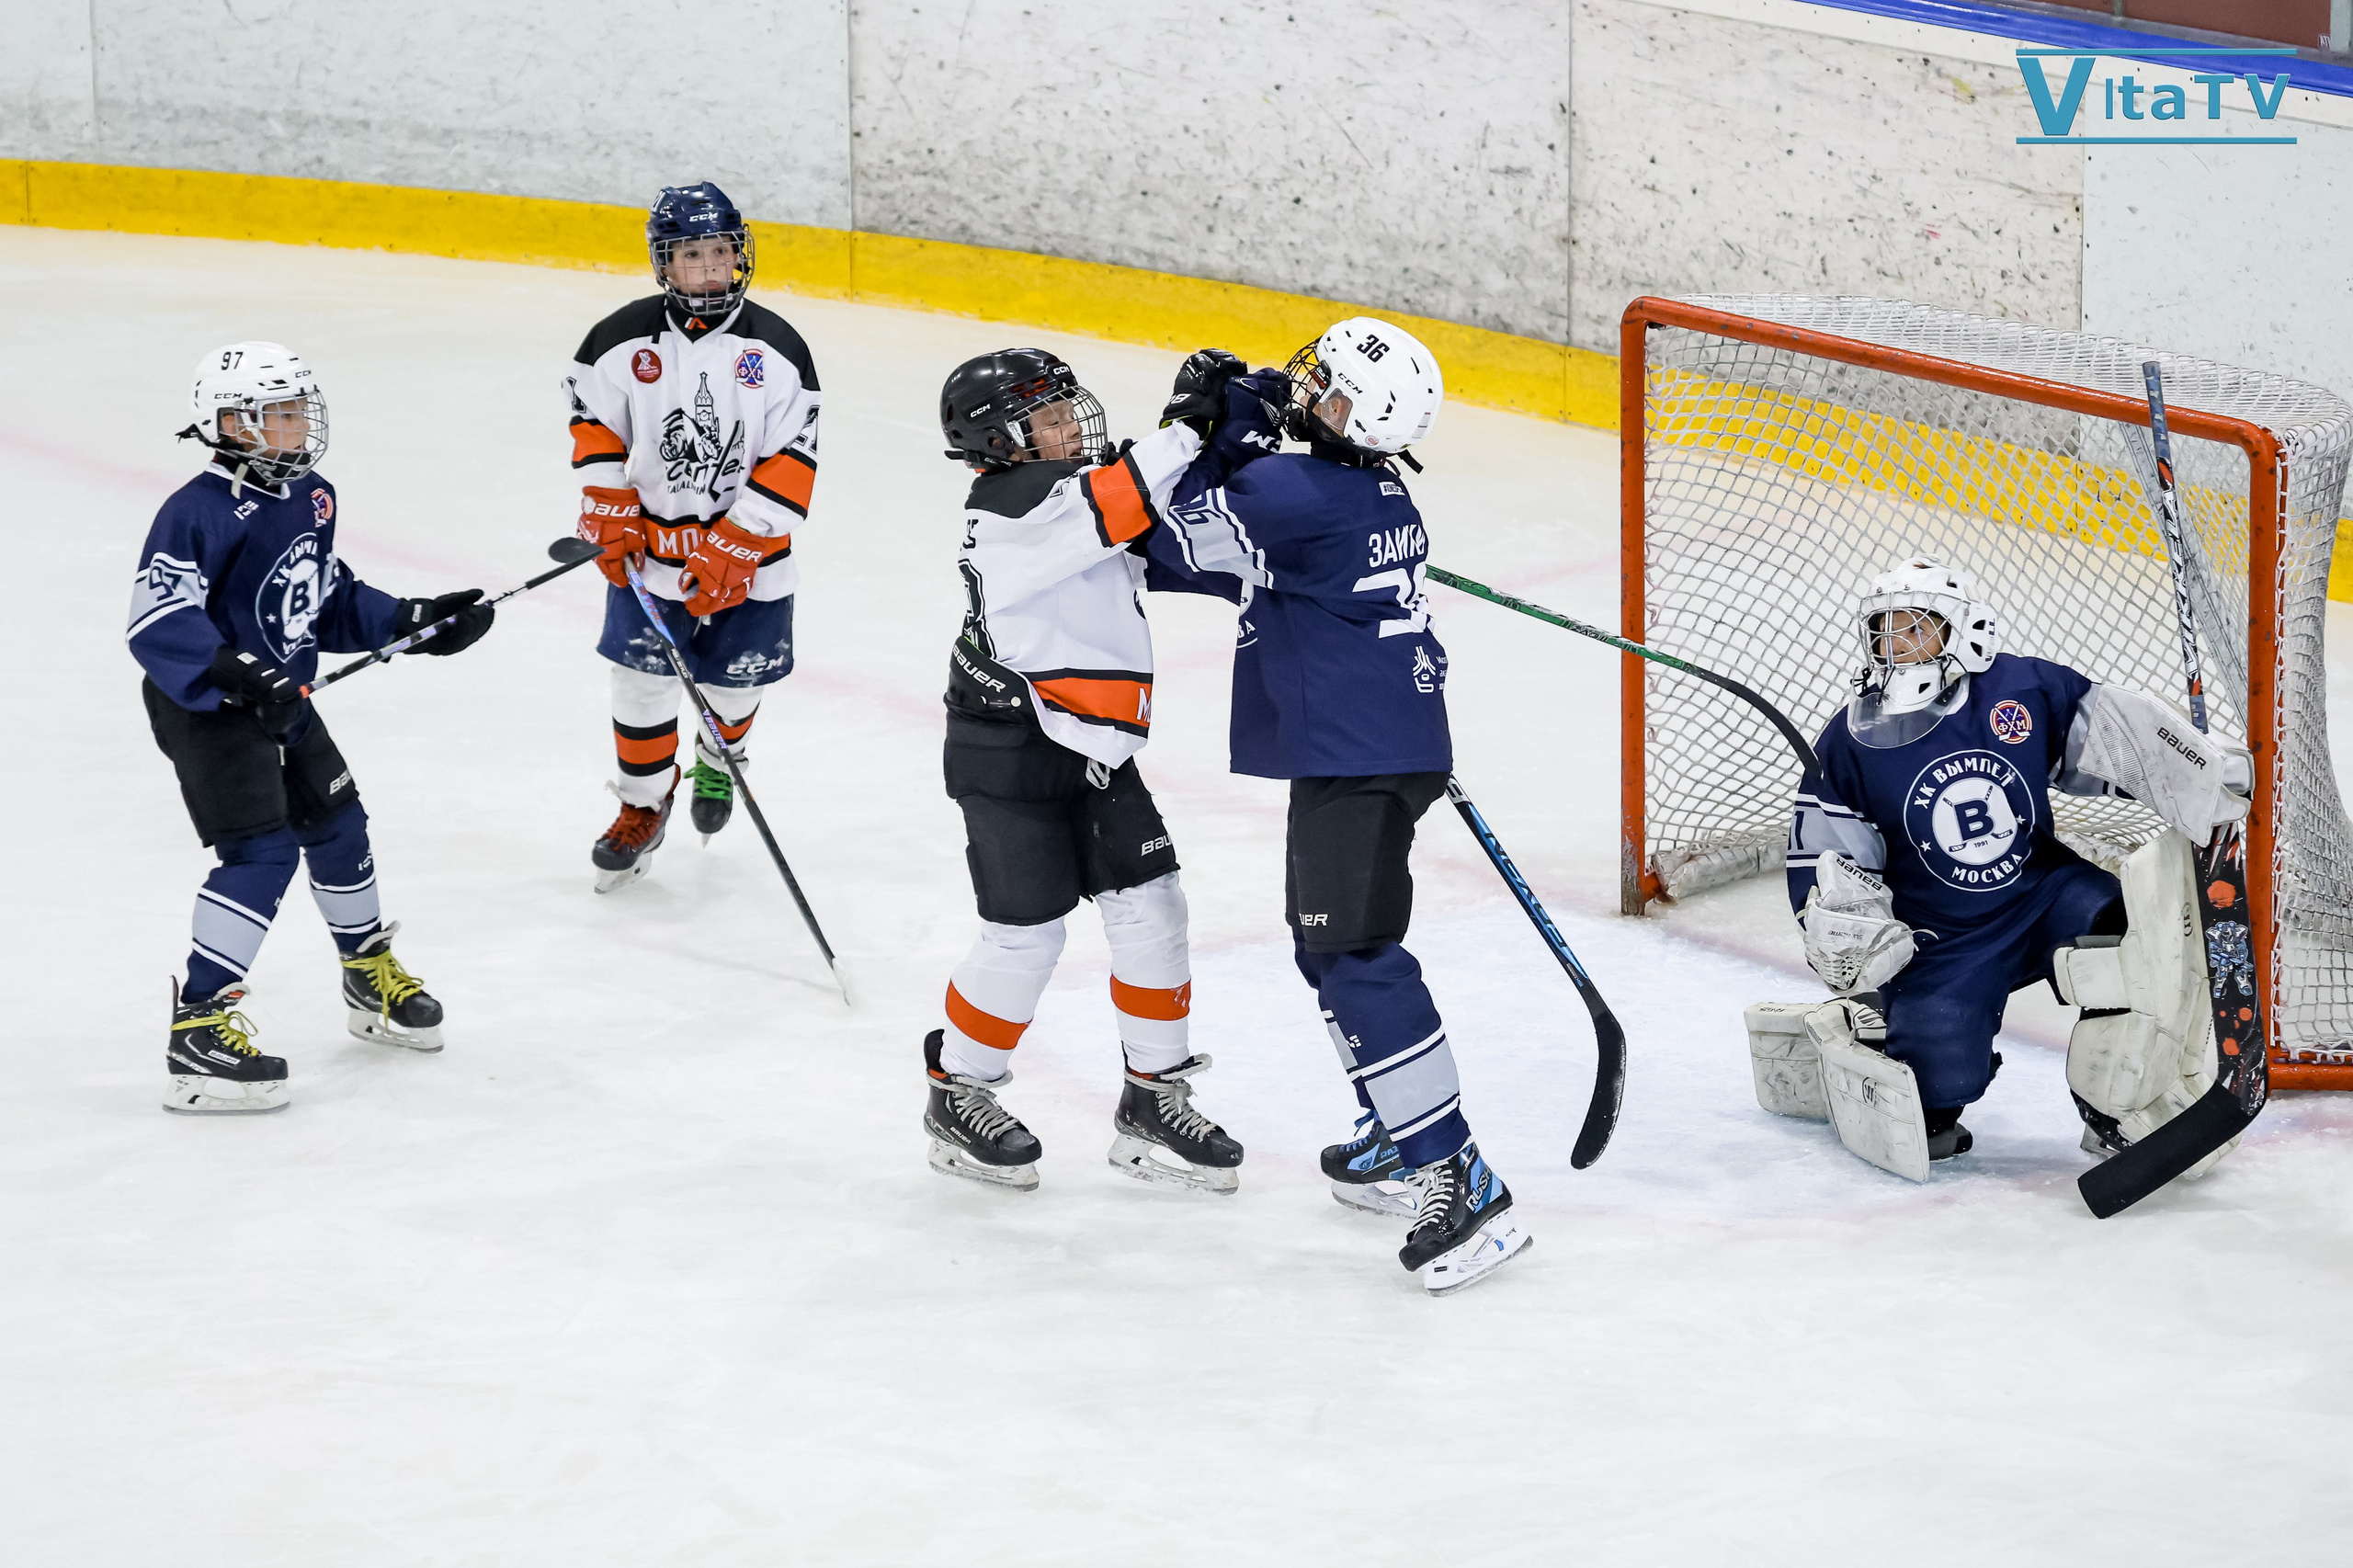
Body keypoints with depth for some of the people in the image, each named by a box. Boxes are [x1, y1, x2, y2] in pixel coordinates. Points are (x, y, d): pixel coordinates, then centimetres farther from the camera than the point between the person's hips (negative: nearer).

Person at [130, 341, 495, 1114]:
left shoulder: (311, 499, 5)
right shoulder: (202, 512, -23)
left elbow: (334, 603, 17)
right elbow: (157, 620, -30)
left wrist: (416, 622, 7)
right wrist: (231, 673, -41)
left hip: (282, 702, 9)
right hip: (203, 709, -9)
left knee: (337, 825, 19)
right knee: (262, 850, -19)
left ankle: (372, 979, 42)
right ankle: (199, 1028, -17)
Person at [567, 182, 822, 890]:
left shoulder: (776, 348, -11)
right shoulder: (625, 339, -8)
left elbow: (792, 460, -11)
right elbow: (596, 421, 7)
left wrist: (733, 548, -16)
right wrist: (608, 507, -3)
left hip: (746, 553, 0)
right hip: (649, 541, 0)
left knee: (735, 677, 10)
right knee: (642, 676, -3)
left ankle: (718, 761, 45)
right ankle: (643, 804, 19)